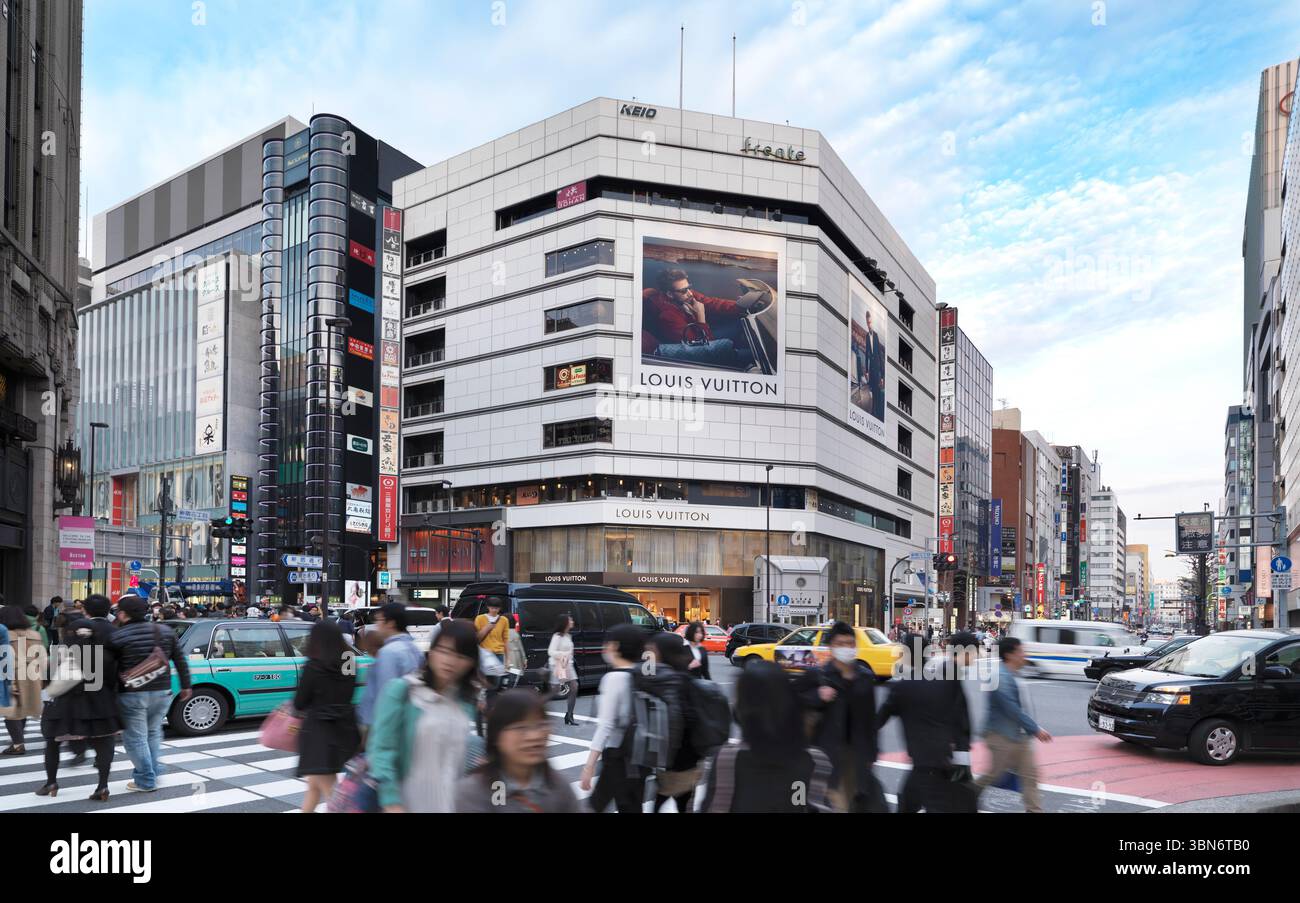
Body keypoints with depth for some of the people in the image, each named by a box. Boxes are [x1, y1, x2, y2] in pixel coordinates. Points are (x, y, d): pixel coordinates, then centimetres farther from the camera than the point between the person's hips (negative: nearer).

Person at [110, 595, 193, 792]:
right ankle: (154, 772, 22)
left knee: (135, 737, 5)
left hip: (132, 694, -5)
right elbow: (180, 661, 9)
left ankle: (146, 780, 8)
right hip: (162, 692, 5)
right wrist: (186, 685, 17)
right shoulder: (165, 632, 5)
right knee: (153, 733, 21)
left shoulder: (118, 637, -9)